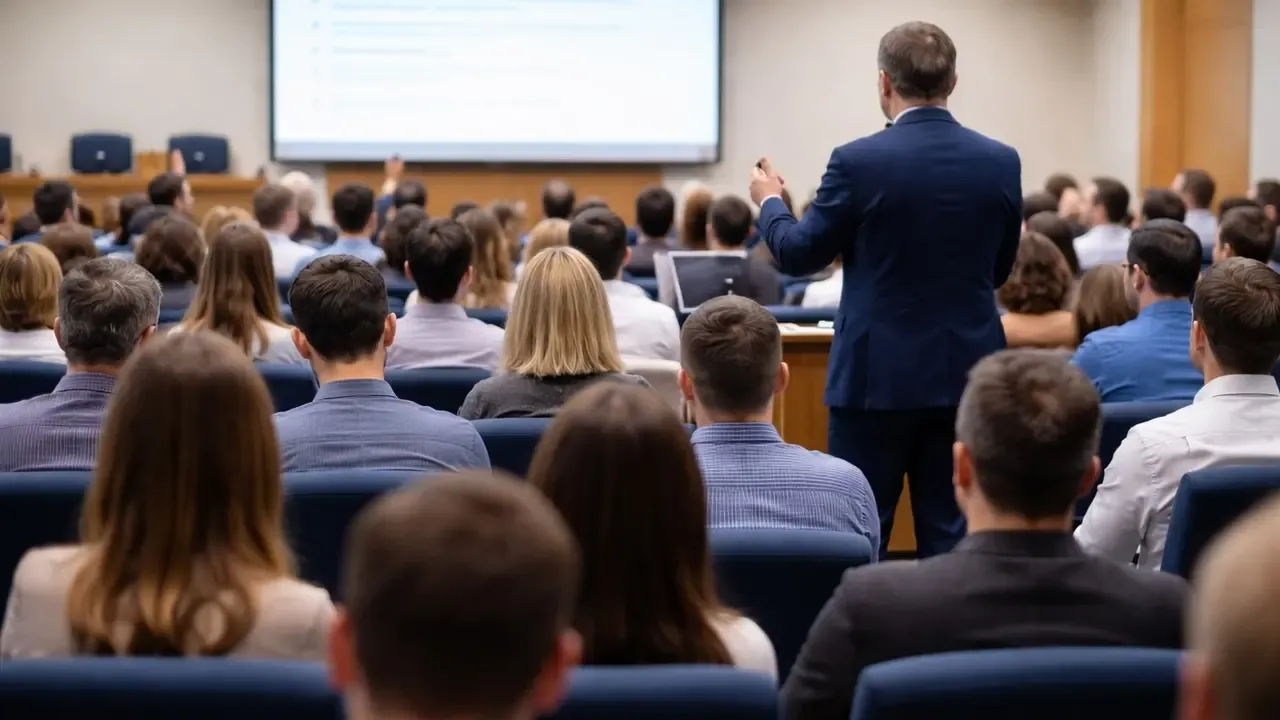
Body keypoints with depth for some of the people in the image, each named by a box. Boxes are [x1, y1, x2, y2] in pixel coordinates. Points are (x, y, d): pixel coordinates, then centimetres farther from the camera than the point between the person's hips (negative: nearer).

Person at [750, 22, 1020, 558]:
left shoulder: (859, 161, -12)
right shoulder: (1001, 162, -1)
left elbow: (798, 255, 0)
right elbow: (998, 270, 11)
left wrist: (769, 201, 19)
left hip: (878, 375, -3)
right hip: (964, 373, 3)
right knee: (951, 534, 8)